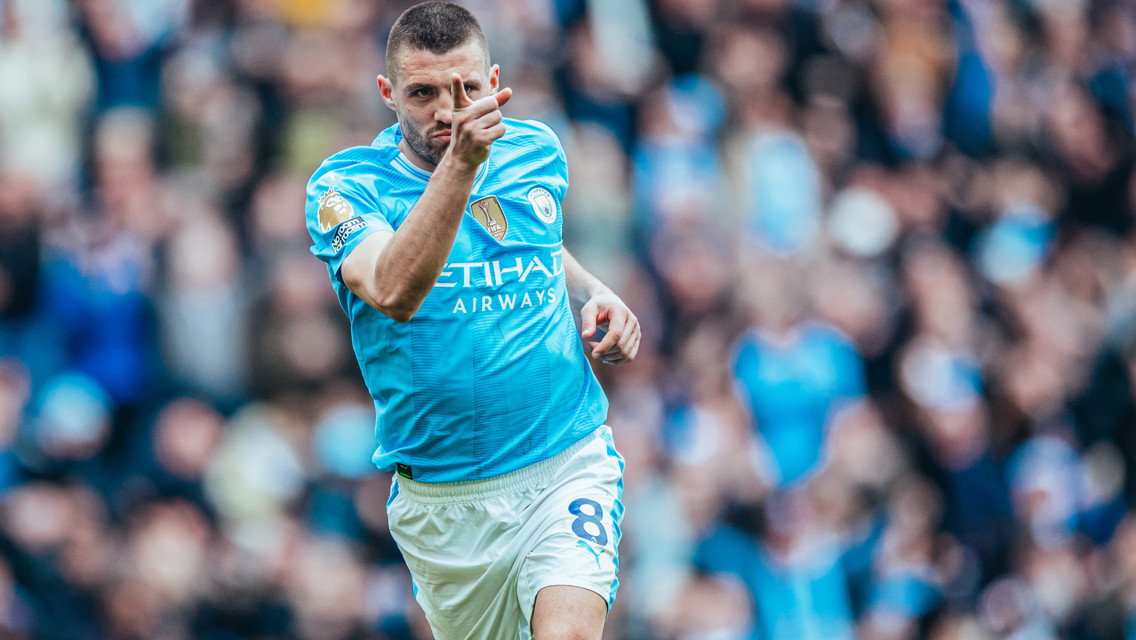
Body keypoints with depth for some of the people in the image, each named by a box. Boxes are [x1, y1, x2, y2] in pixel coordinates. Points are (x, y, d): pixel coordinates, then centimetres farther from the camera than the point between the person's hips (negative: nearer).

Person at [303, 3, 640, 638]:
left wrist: (595, 296, 6)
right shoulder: (345, 186, -9)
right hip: (442, 503, 0)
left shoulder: (536, 151, 4)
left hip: (568, 466, 0)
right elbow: (394, 292, -31)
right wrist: (460, 163, -40)